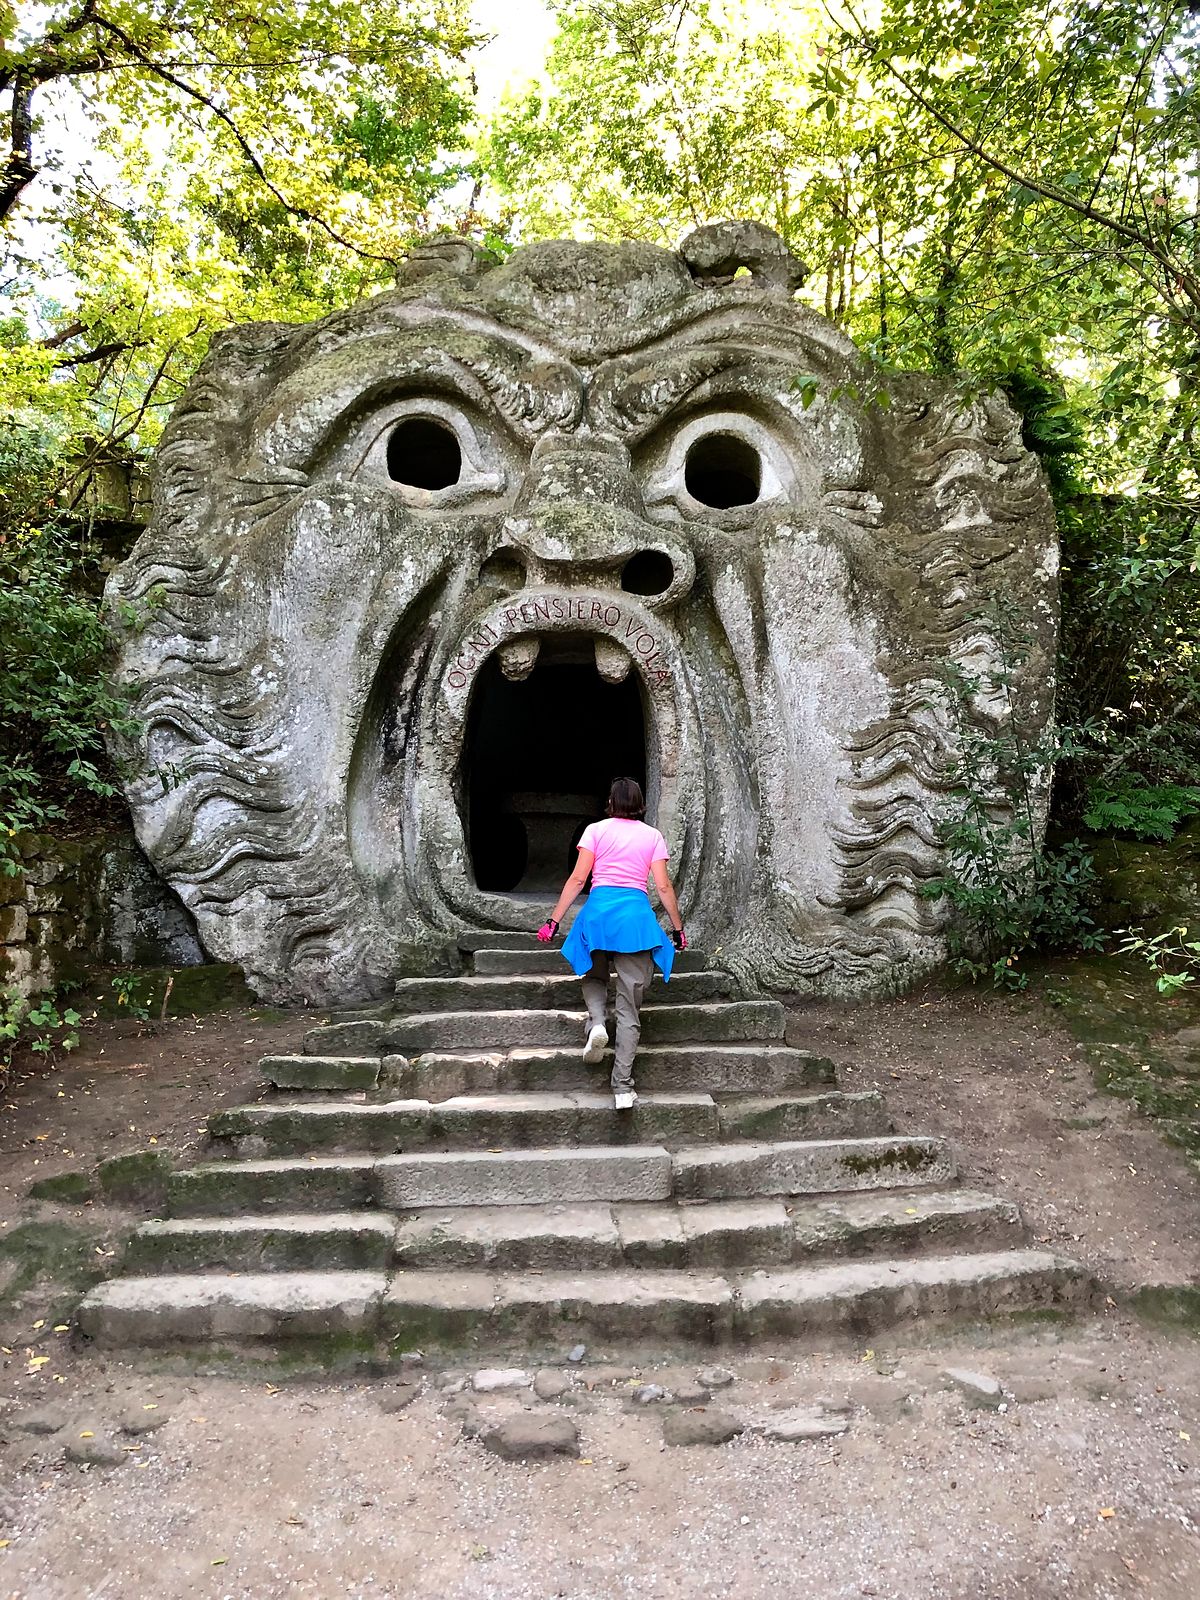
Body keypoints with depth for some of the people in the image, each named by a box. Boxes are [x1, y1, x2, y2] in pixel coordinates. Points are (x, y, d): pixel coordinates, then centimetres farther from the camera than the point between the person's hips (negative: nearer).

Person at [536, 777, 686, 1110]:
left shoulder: (596, 830, 8)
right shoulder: (653, 836, 11)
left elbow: (578, 879, 1)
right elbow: (664, 886, 6)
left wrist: (554, 921, 4)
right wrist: (678, 927, 14)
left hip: (598, 910, 0)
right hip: (637, 913, 0)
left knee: (594, 977, 26)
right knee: (630, 1007, 2)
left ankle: (597, 1021, -6)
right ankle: (622, 1087, -3)